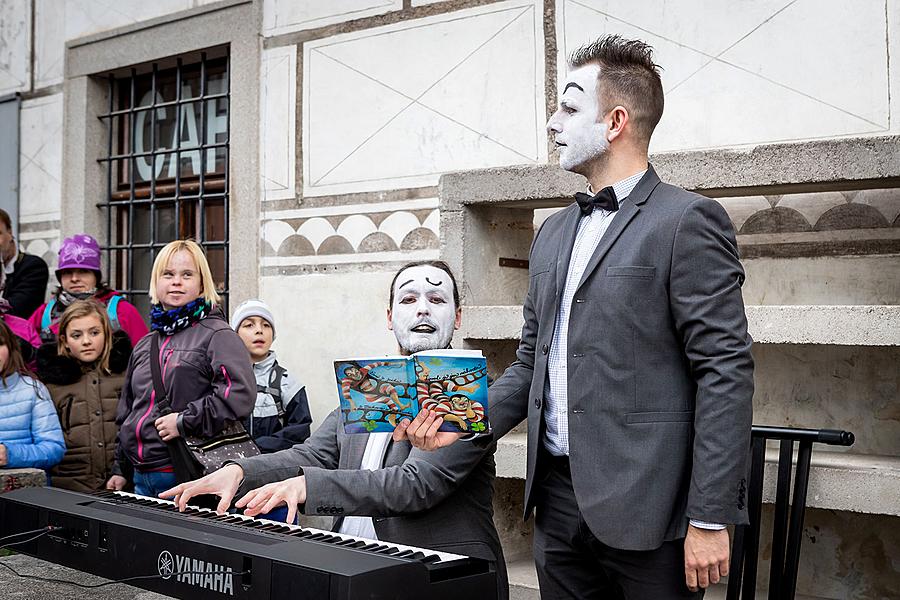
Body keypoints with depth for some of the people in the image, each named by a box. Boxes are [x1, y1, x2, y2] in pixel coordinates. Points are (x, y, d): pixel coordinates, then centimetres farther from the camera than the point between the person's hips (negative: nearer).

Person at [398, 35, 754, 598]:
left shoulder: (688, 221, -8)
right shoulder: (553, 233, 15)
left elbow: (725, 372, -13)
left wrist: (710, 520, -15)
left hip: (643, 506, -6)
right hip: (558, 499, 7)